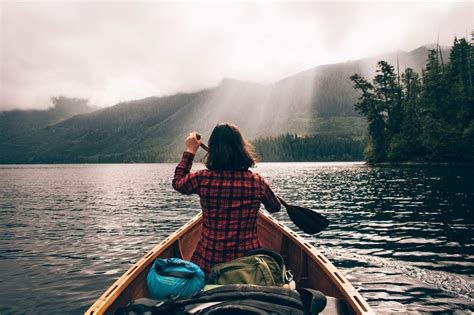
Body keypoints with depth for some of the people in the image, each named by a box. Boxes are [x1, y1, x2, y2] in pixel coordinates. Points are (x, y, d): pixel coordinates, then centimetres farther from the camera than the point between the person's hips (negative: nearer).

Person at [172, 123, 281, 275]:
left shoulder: (202, 179, -11)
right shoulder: (257, 182, -8)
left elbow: (177, 182, 14)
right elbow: (275, 207, 13)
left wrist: (190, 151, 20)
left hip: (207, 264, 1)